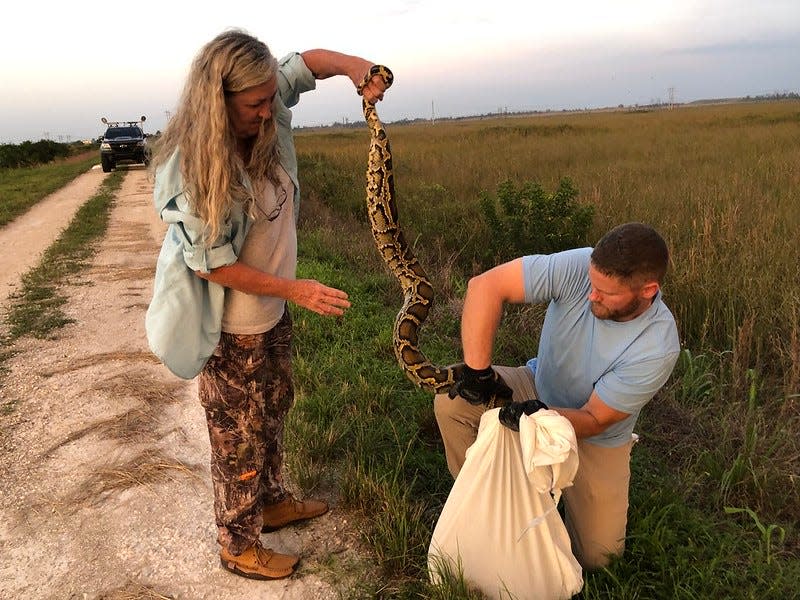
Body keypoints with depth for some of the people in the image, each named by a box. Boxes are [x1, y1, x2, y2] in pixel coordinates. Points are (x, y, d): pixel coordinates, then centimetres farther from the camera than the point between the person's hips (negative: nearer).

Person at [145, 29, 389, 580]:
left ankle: (273, 502, 49)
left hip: (272, 312, 8)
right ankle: (239, 547, 33)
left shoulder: (264, 118, -9)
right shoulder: (192, 168, -28)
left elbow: (312, 60, 5)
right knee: (241, 437, 10)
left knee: (273, 410, 24)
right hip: (232, 328, -7)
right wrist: (296, 290, -25)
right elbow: (213, 265, -24)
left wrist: (359, 68, -16)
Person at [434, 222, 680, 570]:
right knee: (451, 399, -23)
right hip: (538, 388, 2)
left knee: (595, 557, -2)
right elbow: (486, 286, -35)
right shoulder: (580, 267, -30)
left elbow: (594, 420, -24)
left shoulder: (658, 348, -30)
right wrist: (478, 370, -37)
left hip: (596, 438, -1)